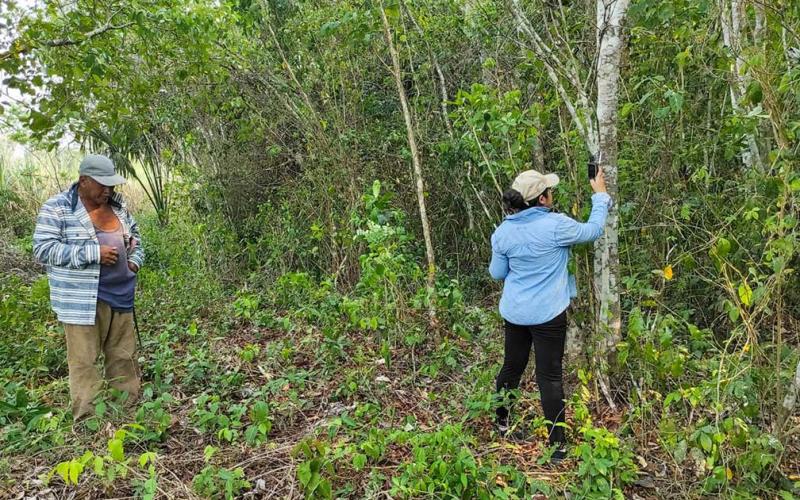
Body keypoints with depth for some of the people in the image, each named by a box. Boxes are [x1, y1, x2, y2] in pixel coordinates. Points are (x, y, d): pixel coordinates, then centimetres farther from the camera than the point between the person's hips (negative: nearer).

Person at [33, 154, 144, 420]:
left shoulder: (116, 204, 10)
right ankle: (88, 417, 10)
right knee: (84, 359, 0)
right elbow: (43, 249, -15)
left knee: (124, 355, 12)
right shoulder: (57, 208, -8)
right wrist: (93, 252, -21)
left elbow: (134, 235, 24)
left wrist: (134, 260, 5)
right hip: (82, 299, -6)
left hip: (120, 294, 6)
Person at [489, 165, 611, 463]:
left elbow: (497, 273, 6)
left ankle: (500, 424, 36)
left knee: (511, 367, 19)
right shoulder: (555, 225, -17)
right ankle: (558, 444, 13)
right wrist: (600, 196, 12)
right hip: (547, 314, -4)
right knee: (549, 376, 4)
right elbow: (593, 230, 0)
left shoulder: (503, 232, -4)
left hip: (514, 312, 5)